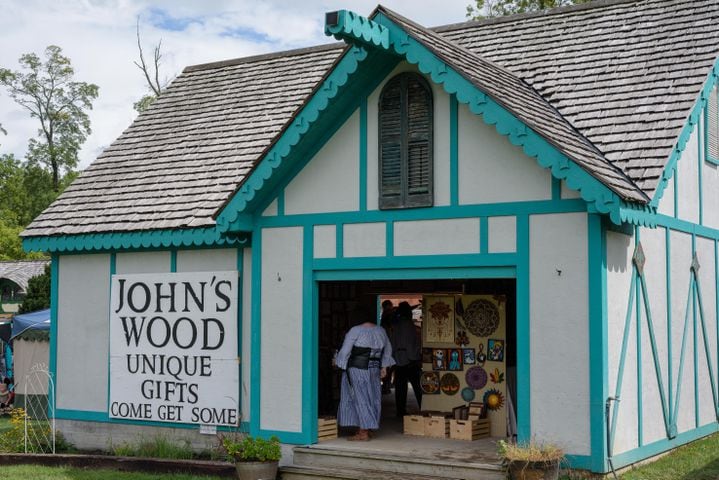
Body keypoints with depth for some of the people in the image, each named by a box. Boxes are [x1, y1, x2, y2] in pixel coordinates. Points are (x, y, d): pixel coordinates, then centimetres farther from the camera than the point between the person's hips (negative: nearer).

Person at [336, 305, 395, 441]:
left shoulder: (355, 331, -11)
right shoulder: (380, 330, 9)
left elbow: (345, 351, -9)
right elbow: (387, 349, 18)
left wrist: (342, 364, 6)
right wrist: (384, 366, 23)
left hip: (357, 368, -6)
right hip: (374, 368, 6)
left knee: (360, 398, -1)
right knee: (371, 398, 11)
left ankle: (363, 433, -1)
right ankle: (364, 429, 16)